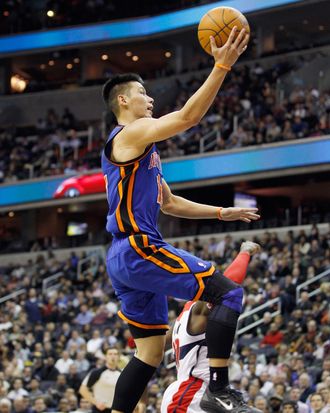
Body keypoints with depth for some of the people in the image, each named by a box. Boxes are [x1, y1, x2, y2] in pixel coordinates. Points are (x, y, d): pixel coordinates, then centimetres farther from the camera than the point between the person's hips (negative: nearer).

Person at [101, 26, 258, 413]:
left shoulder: (141, 148, 25)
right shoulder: (131, 133, -6)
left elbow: (169, 203, 30)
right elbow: (188, 117, -19)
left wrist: (222, 213, 25)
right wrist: (222, 66, -21)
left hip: (126, 257, 10)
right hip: (137, 250, -10)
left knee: (150, 351, 12)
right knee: (227, 292, -13)